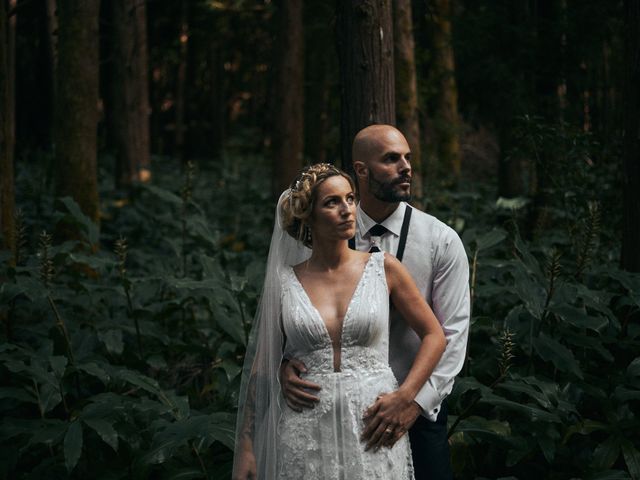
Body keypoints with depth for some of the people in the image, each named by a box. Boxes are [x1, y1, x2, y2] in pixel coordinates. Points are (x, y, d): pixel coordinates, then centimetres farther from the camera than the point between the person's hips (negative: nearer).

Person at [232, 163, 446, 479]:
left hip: (373, 434, 0)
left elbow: (434, 336, 7)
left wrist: (403, 397, -7)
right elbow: (260, 367, 5)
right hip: (307, 434, 0)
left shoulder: (384, 269, 1)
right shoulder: (283, 282, 1)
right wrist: (245, 448, 1)